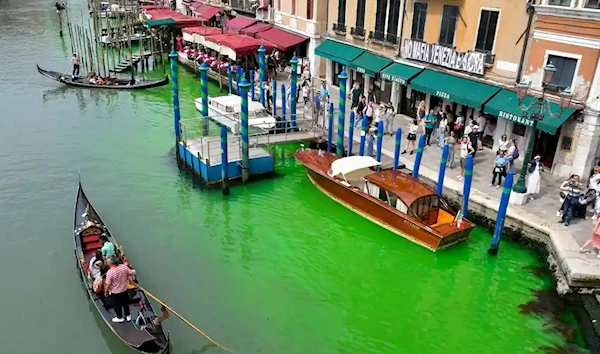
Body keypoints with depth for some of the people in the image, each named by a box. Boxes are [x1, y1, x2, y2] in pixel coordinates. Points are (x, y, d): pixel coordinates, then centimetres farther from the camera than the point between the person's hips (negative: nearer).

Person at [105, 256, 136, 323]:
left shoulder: (110, 272, -29)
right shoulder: (124, 267, -18)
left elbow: (108, 284, -21)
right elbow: (132, 273, -5)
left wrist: (106, 292, -4)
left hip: (115, 291, -4)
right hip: (125, 289, 4)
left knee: (117, 305, 19)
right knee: (125, 303, 25)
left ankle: (119, 318, 38)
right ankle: (128, 316, 40)